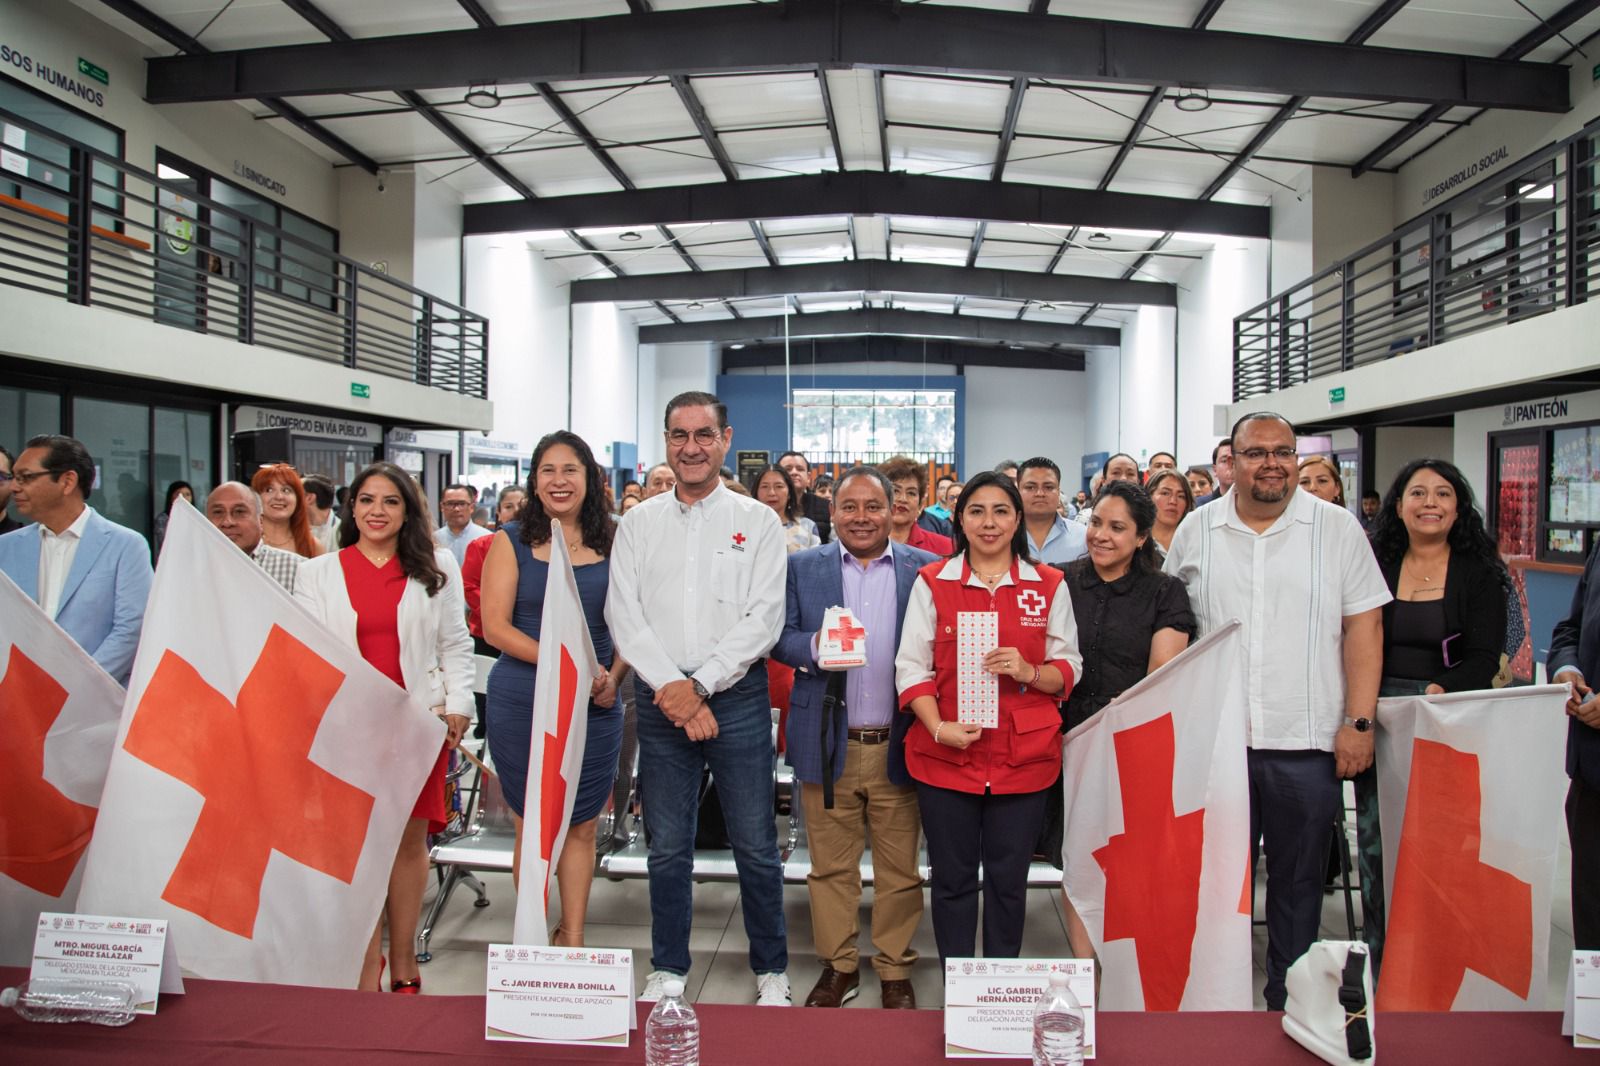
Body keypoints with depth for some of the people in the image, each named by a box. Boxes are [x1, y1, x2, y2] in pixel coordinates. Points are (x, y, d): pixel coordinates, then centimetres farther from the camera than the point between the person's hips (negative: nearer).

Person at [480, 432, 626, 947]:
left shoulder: (613, 541, 5)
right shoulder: (512, 540, 1)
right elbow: (496, 626, -6)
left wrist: (612, 676, -11)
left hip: (595, 705, 1)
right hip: (521, 701, -1)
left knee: (581, 826, 8)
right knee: (534, 826, 8)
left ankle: (572, 939, 22)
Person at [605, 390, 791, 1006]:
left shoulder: (757, 521, 2)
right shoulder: (638, 523, 8)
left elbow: (765, 618, -6)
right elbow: (623, 615, 1)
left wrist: (699, 685, -13)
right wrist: (671, 687, -11)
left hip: (737, 694, -2)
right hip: (660, 697, 2)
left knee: (755, 844, 4)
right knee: (667, 846, 11)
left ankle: (771, 971, 20)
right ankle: (667, 970, 26)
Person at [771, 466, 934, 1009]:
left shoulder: (925, 569, 2)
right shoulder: (802, 568, 5)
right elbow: (780, 637, 3)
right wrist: (814, 646, -19)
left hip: (897, 745, -1)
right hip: (827, 743, 1)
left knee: (899, 867, 9)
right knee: (830, 865, 12)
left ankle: (895, 971, 26)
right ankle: (838, 965, 29)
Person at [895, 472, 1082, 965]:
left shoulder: (1049, 586, 5)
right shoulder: (932, 582, 3)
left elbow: (1069, 668, 7)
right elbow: (911, 667, 0)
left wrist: (1029, 672, -14)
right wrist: (939, 728, -14)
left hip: (1023, 756, 1)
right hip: (945, 756, 0)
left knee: (1008, 881, 9)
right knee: (953, 880, 8)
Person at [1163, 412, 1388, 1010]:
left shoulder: (1338, 529, 1)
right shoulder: (1195, 533, 5)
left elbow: (1363, 626, -1)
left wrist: (1358, 721, -7)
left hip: (1306, 742, -1)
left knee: (1298, 882, 11)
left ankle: (1289, 1000, 27)